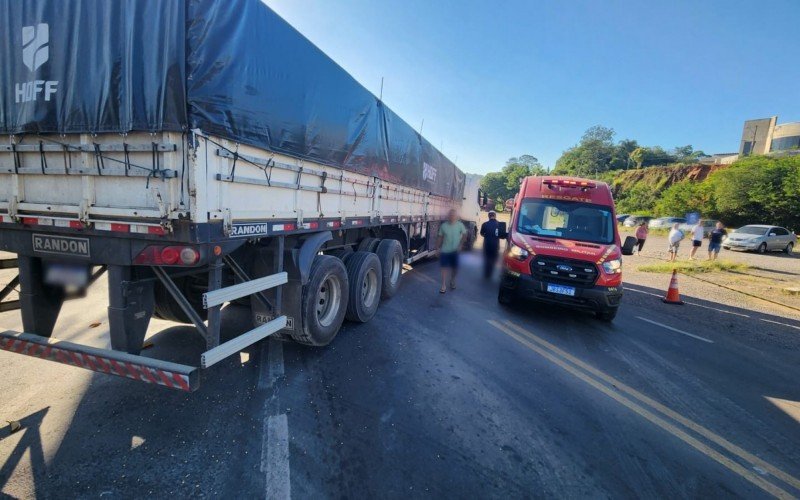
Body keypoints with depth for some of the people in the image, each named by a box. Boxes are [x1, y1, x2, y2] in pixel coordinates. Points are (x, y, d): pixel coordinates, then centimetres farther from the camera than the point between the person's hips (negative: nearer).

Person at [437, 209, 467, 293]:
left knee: (455, 267, 11)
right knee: (445, 267, -2)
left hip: (455, 251, 0)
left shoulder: (460, 225, -8)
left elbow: (464, 235, 3)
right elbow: (440, 238, 2)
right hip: (445, 250, 0)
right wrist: (438, 248, 2)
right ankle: (444, 286, 1)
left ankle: (452, 281, 36)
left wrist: (460, 245, -4)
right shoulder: (443, 225, -5)